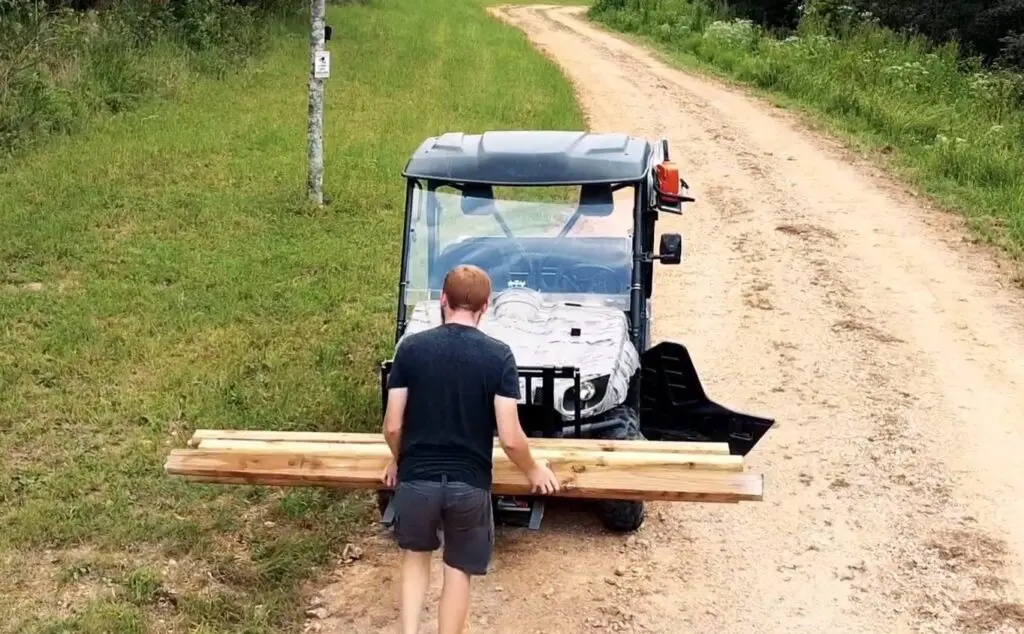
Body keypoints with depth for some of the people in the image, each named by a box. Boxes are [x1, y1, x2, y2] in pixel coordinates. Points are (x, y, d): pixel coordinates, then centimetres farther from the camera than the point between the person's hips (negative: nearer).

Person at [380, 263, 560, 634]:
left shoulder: (411, 347, -4)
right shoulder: (499, 355, -8)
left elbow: (392, 427, -4)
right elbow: (509, 437, -12)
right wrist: (533, 471, 7)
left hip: (416, 478, 1)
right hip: (469, 483, -1)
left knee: (416, 555, 26)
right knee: (459, 570, 18)